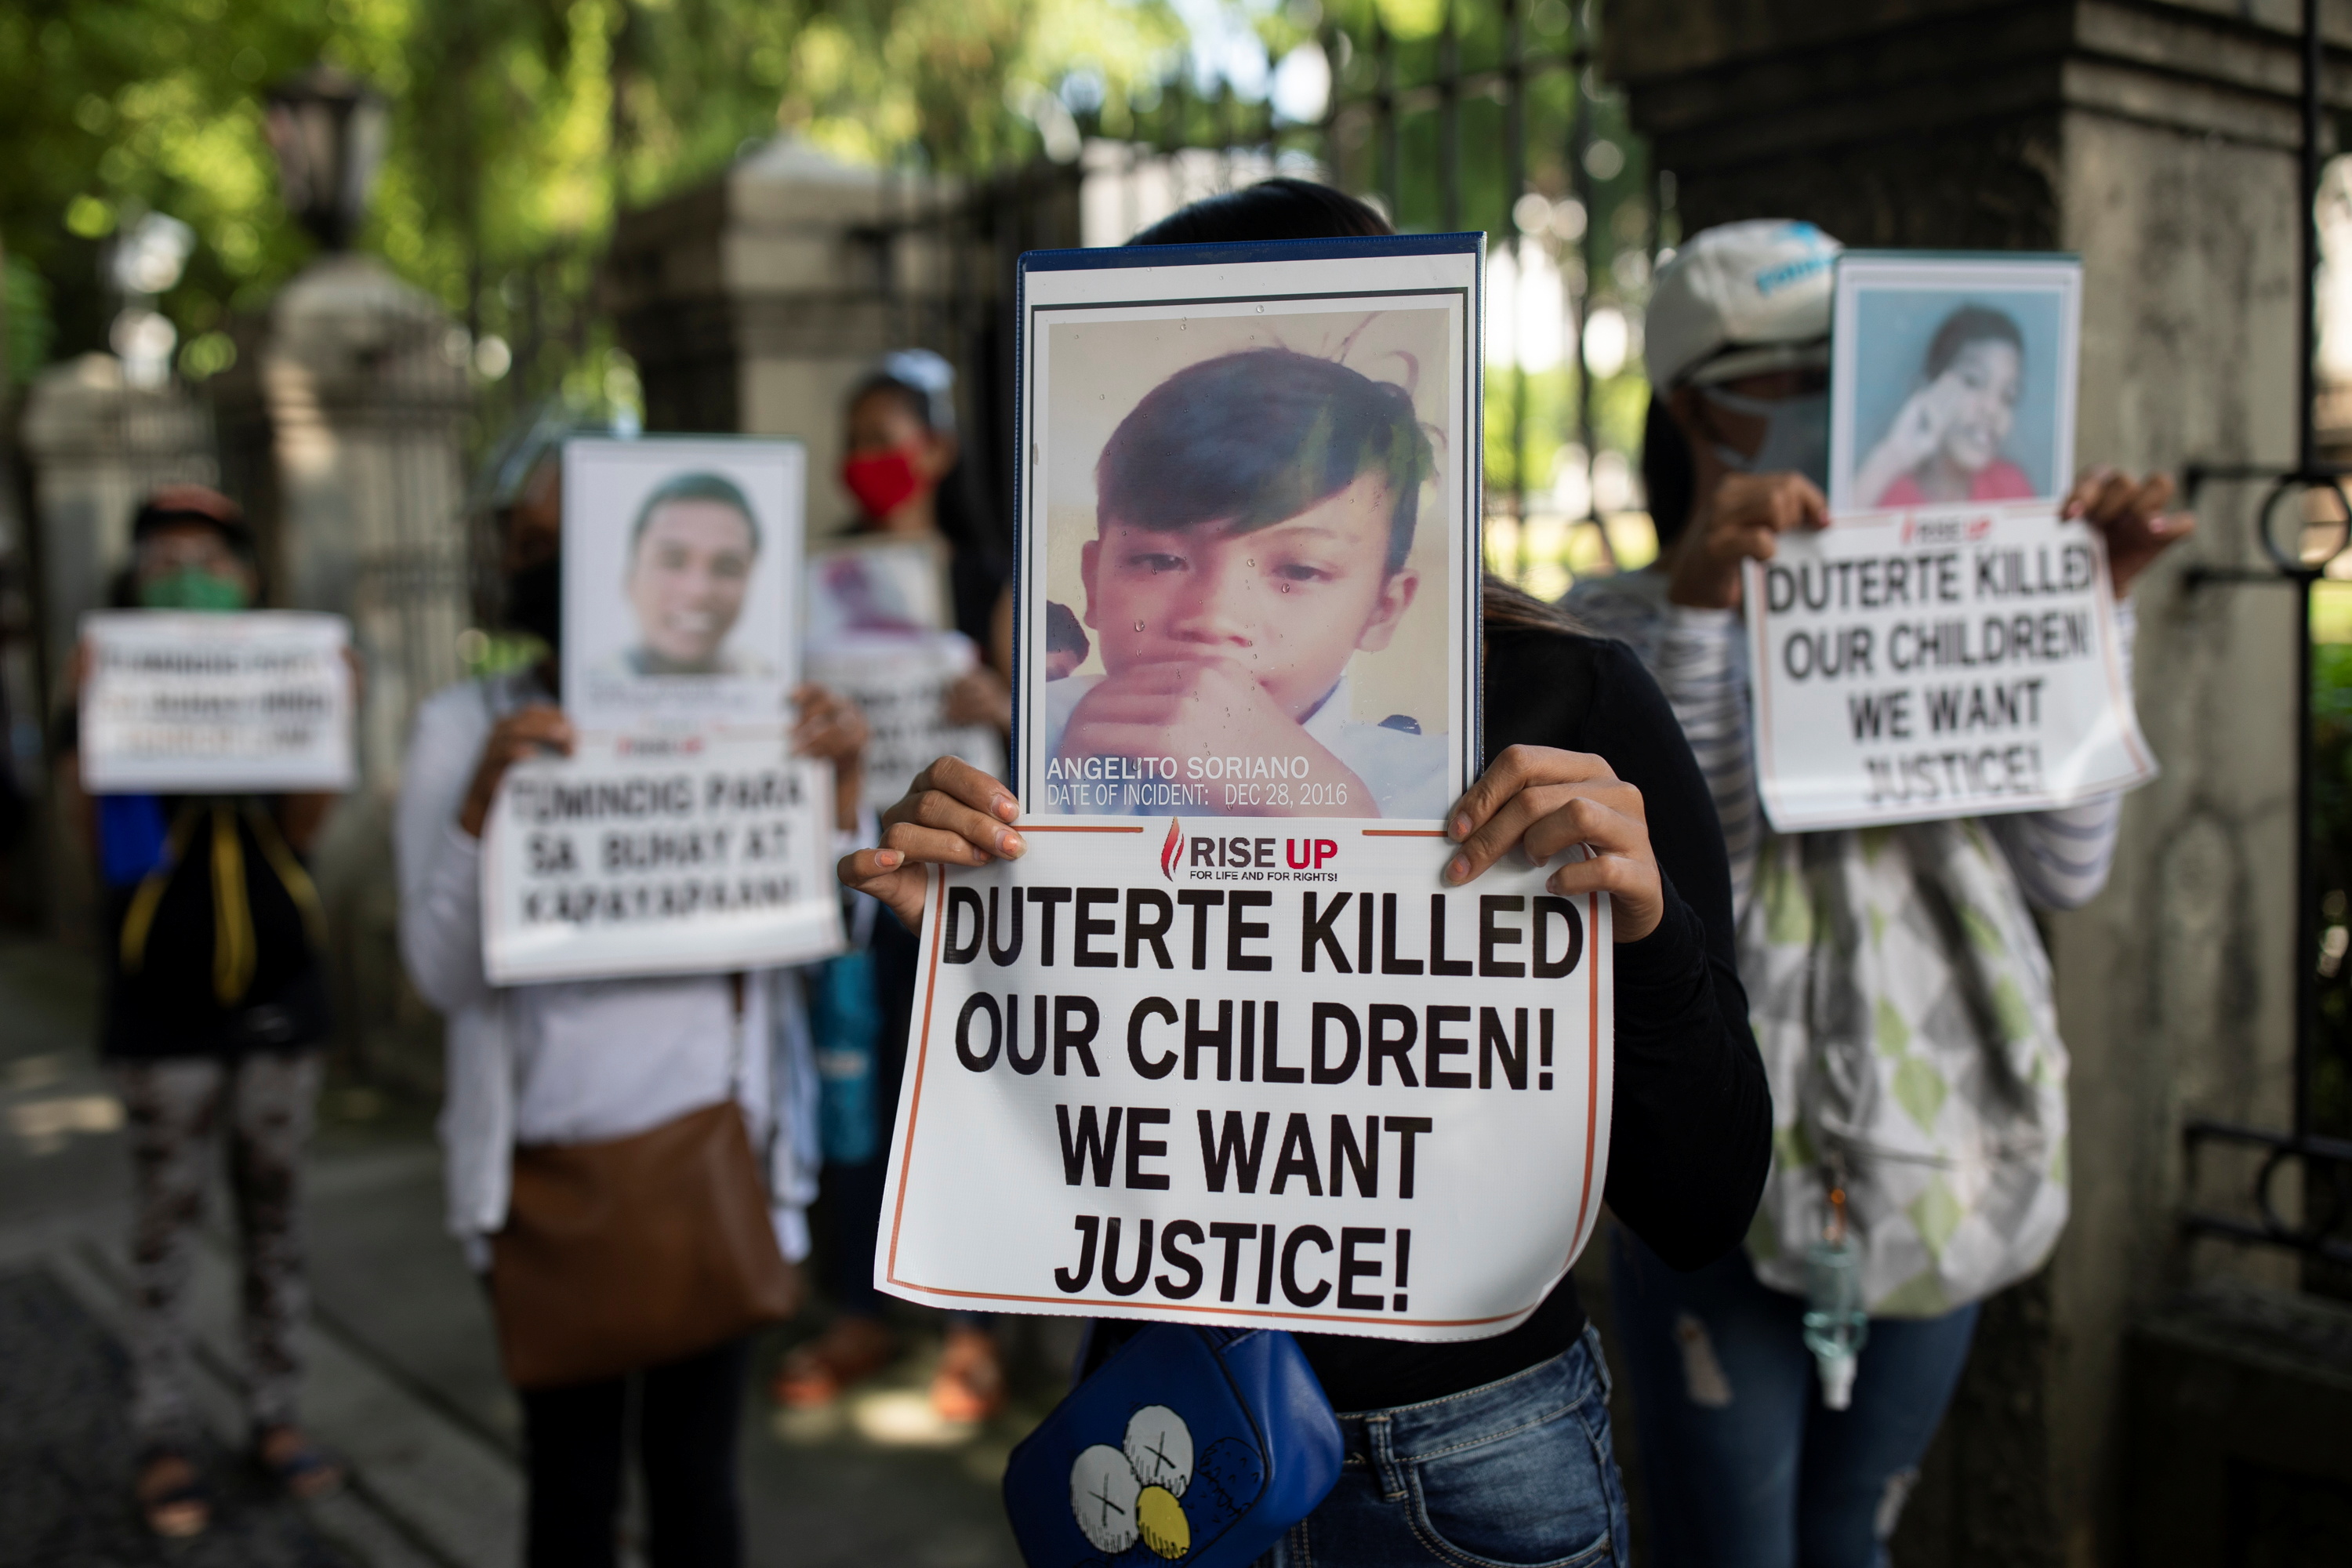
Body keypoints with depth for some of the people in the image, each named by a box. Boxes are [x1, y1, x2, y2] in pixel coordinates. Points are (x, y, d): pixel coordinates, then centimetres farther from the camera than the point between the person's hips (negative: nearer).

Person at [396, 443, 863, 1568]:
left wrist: (844, 777, -11)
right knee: (572, 1478, 7)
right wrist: (483, 796, -22)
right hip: (553, 1166, -2)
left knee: (696, 1469, 10)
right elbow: (444, 974, -9)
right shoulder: (465, 728, -1)